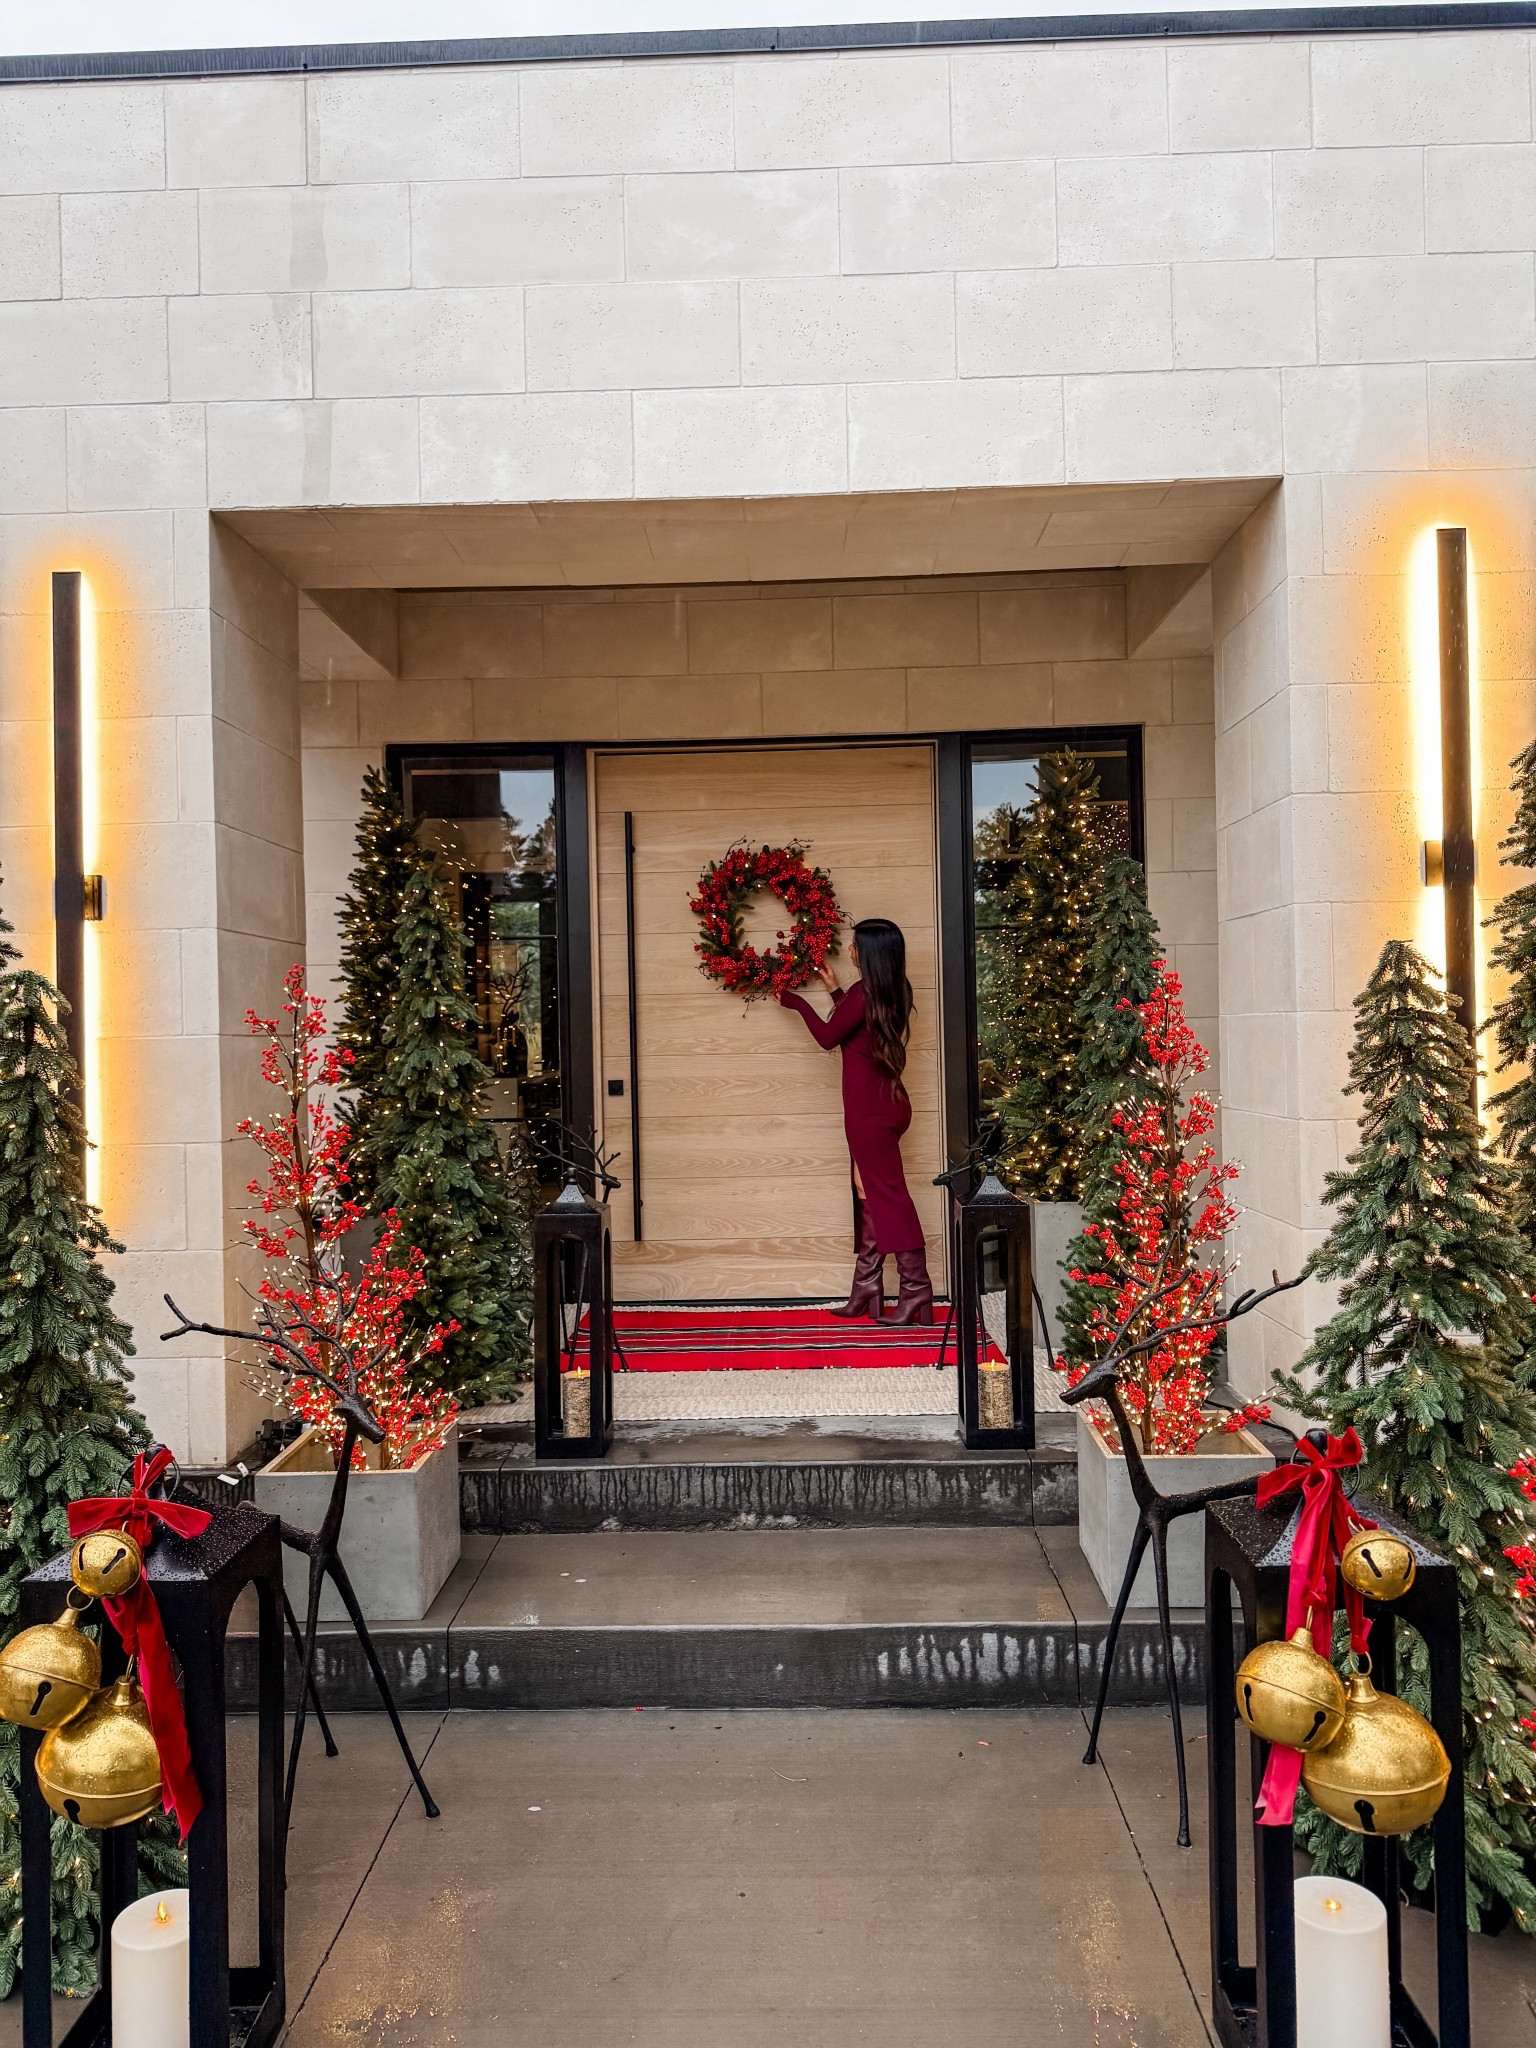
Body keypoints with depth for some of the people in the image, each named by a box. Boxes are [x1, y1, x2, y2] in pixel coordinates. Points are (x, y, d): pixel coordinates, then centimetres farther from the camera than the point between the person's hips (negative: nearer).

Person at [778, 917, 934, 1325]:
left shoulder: (864, 992, -17)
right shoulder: (891, 992, 9)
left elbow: (828, 1036, -6)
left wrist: (796, 1002, 8)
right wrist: (835, 991, 27)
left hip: (870, 1109, -9)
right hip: (883, 1103, 9)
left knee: (887, 1195, -6)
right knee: (870, 1195, 12)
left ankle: (916, 1292, -3)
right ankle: (866, 1291, 18)